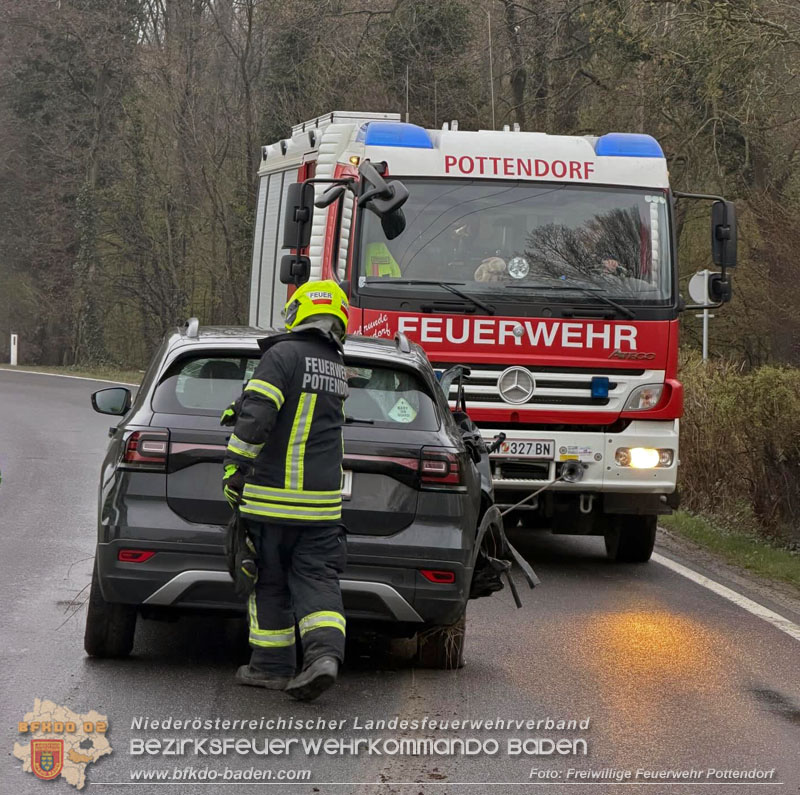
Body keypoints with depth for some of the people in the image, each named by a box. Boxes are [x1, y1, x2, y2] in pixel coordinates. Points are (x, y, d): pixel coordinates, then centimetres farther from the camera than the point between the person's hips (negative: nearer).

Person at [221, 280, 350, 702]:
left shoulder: (285, 354, -9)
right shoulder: (338, 370, 13)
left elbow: (258, 411, -19)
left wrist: (236, 463, -12)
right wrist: (243, 411, 30)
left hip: (272, 493, -5)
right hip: (322, 499, 5)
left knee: (269, 581, 6)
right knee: (317, 579, 3)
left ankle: (271, 665, 13)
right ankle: (324, 653, -17)